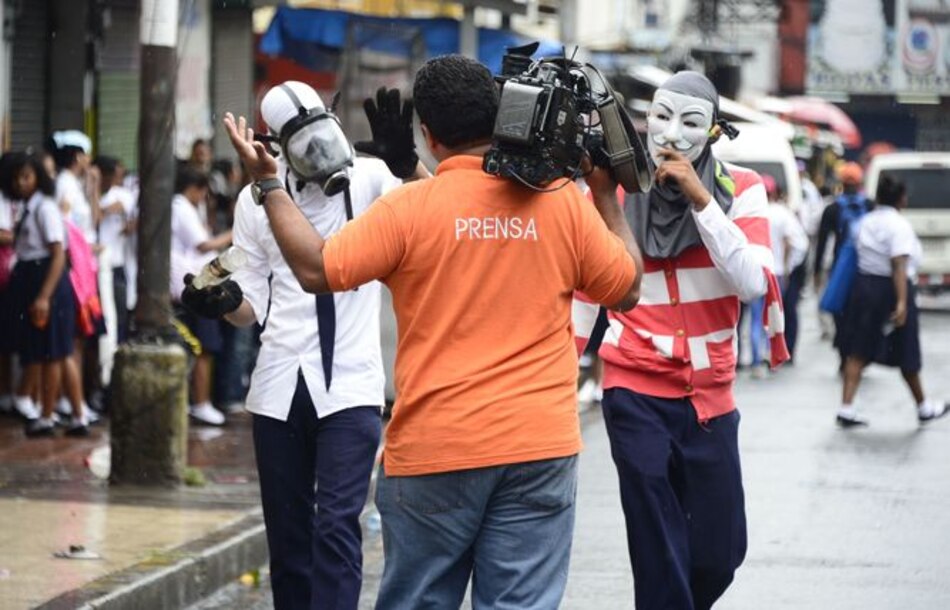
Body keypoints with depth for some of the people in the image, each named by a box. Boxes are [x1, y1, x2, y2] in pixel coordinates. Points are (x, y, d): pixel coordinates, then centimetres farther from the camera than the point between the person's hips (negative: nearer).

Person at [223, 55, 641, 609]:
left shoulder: (410, 208, -8)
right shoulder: (565, 202, 0)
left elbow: (318, 269, -7)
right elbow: (626, 290, 9)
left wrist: (268, 184, 4)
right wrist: (607, 196, 21)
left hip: (433, 452, -1)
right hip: (539, 449, 1)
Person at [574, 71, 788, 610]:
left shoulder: (739, 189, -1)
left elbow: (754, 282, -14)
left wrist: (699, 198, -18)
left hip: (710, 391, 2)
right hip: (637, 389, -1)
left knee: (720, 553, 6)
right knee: (659, 556, -6)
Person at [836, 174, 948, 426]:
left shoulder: (866, 222, 7)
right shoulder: (899, 225, -15)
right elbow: (899, 266, -22)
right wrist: (902, 302, -26)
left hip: (864, 285, 6)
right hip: (889, 290, -6)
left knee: (858, 350, 4)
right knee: (906, 353, 9)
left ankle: (846, 408, -7)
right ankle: (924, 407, 26)